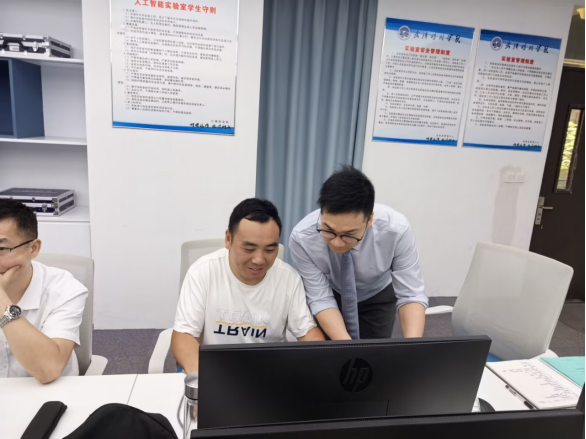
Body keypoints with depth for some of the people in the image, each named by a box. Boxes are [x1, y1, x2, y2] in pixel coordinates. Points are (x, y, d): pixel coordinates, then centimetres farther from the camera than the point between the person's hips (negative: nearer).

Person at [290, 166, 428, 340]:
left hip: (378, 297, 1)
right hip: (331, 296, 0)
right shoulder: (302, 238, -33)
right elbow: (321, 299, -26)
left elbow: (411, 295, -26)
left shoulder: (396, 230, -34)